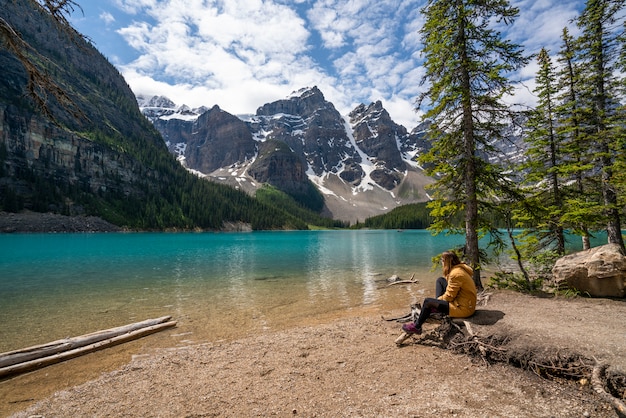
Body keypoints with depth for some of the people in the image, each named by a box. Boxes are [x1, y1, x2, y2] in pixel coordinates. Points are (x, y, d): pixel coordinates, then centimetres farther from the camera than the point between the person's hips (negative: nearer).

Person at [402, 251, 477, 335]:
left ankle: (416, 327, 2)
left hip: (464, 308, -10)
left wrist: (438, 299, -2)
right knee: (440, 280, 12)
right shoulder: (458, 269, 7)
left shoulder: (456, 274, -23)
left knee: (428, 301, -11)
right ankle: (436, 307, 10)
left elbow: (449, 297, -20)